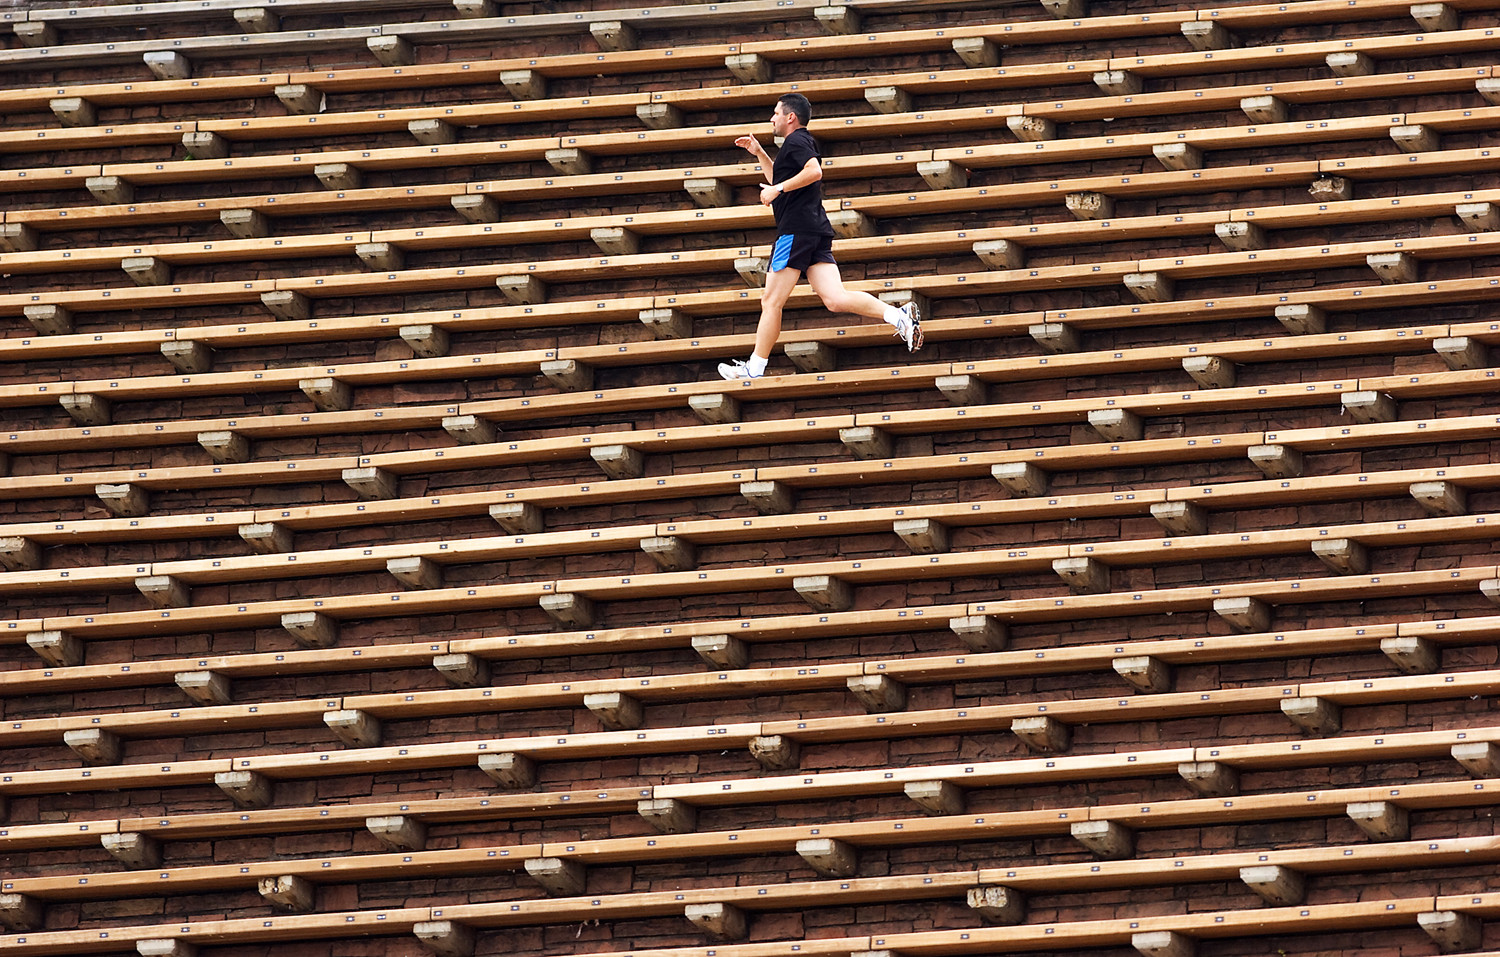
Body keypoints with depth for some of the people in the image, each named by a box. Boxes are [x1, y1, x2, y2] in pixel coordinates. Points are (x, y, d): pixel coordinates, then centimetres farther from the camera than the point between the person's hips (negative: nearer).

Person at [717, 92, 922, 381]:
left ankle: (755, 367, 1)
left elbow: (814, 171, -24)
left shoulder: (795, 141, -4)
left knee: (771, 301, -3)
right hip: (817, 231, 9)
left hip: (796, 231, -9)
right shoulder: (802, 142, 27)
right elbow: (780, 180, 42)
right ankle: (899, 316, -21)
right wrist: (759, 153, 35)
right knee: (835, 298, -6)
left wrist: (778, 189, -17)